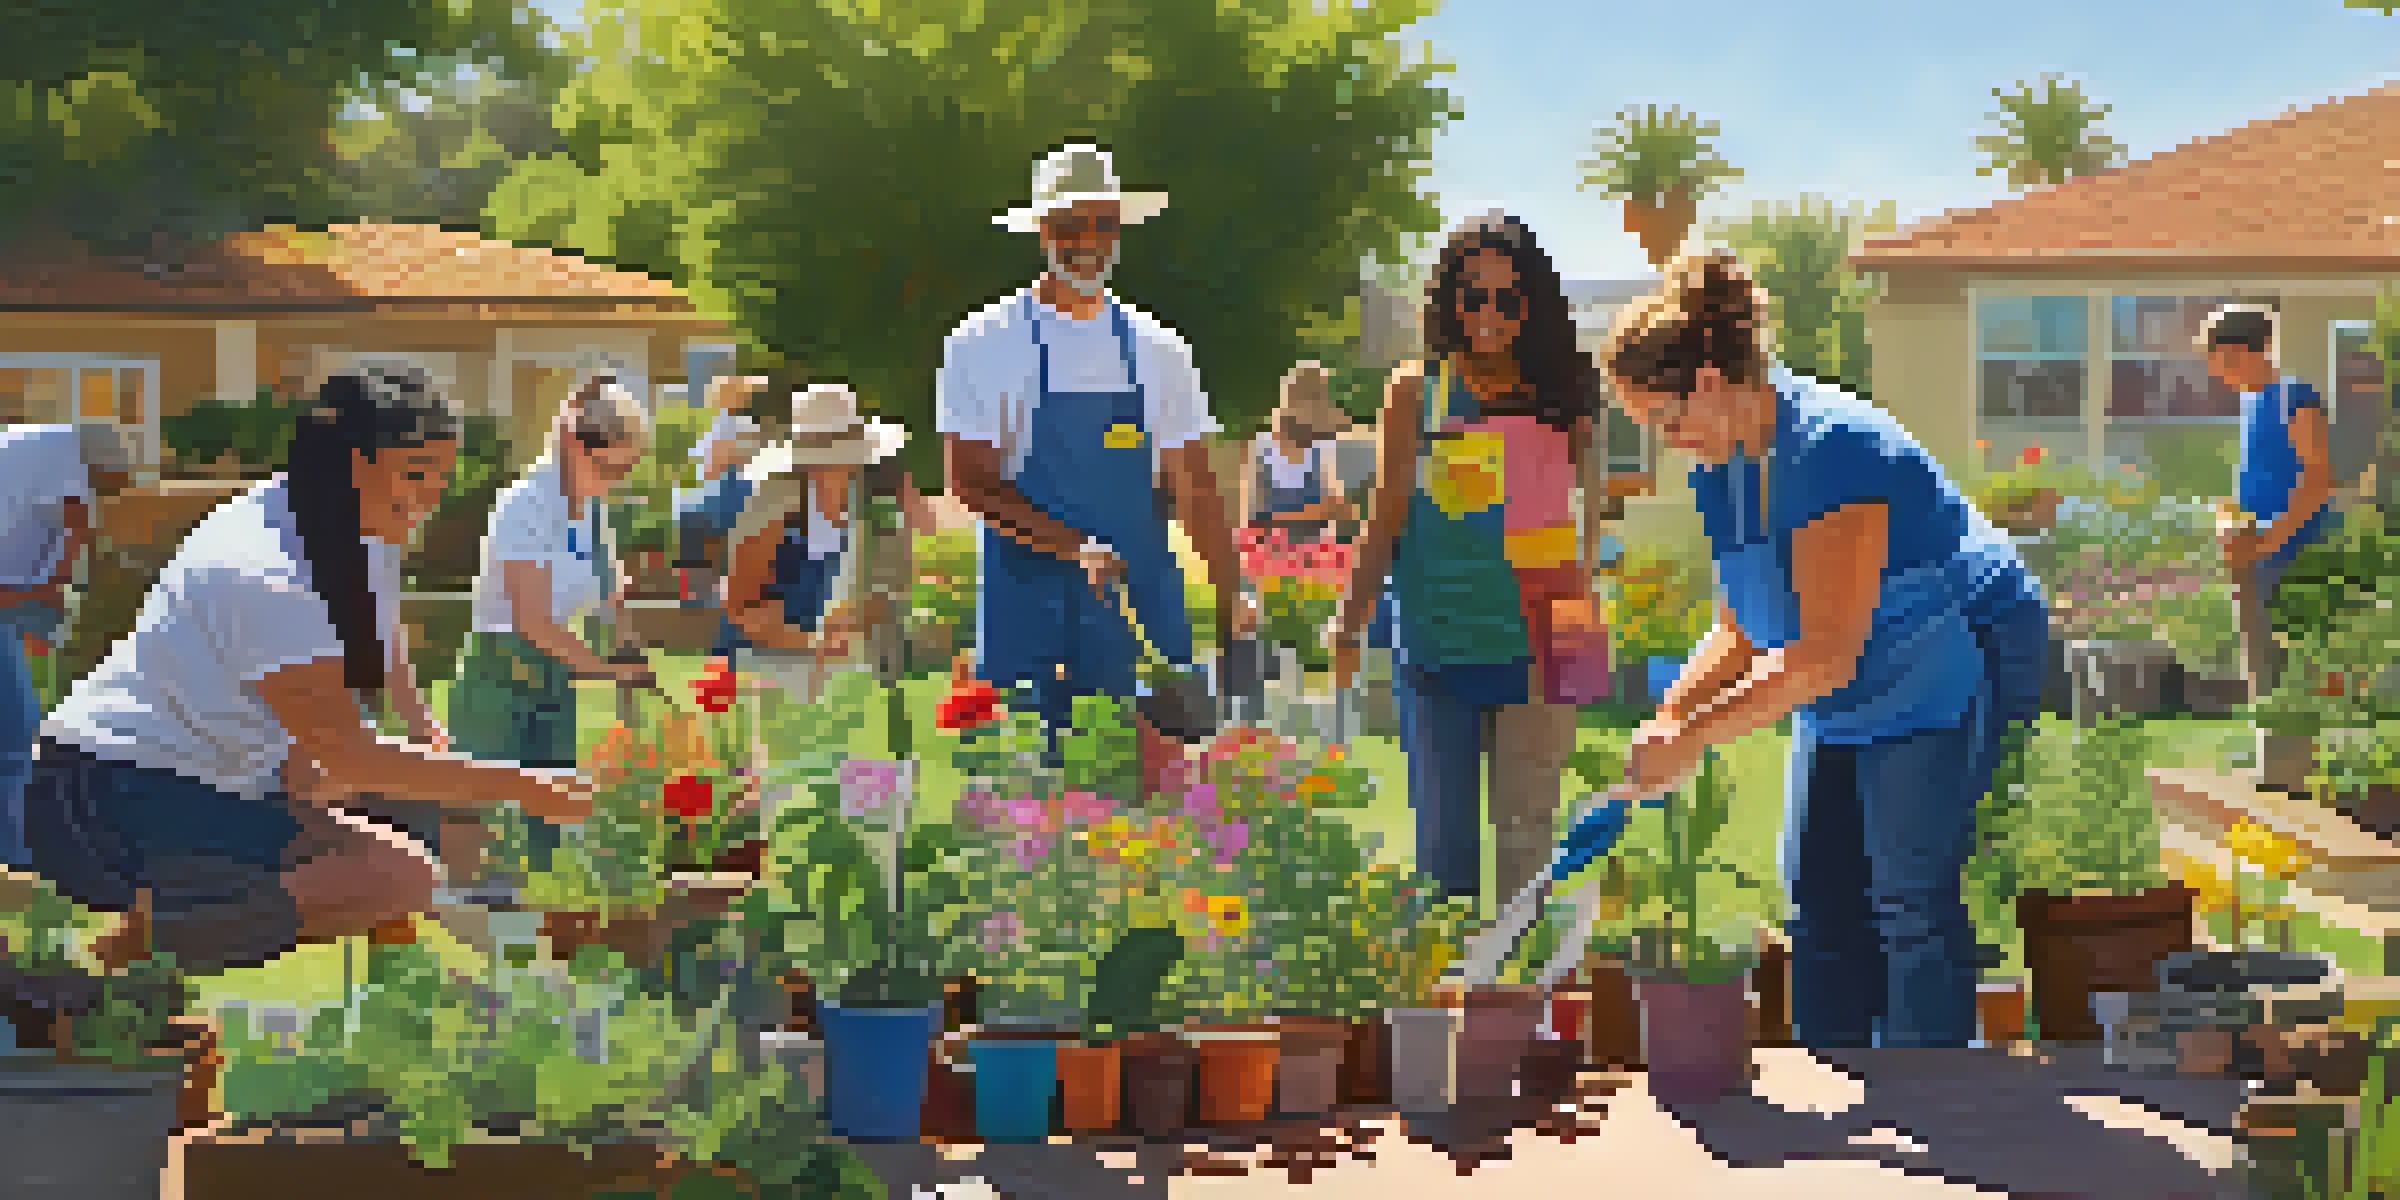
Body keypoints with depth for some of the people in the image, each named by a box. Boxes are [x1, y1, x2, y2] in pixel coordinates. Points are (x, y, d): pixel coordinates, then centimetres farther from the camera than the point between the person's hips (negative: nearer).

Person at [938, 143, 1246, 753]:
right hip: (1029, 598, -3)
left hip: (1143, 589, 3)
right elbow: (969, 482, -6)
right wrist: (1073, 548, -18)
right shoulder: (985, 344, 1)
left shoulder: (1158, 351, 11)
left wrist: (1231, 599, -2)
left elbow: (1195, 490, 10)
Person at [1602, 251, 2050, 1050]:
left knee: (1912, 902, -10)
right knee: (1819, 894, 7)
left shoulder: (1831, 447, -30)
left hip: (1948, 677, -9)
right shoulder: (1721, 467, -1)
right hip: (1846, 702, 9)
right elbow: (1742, 632, 5)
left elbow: (1825, 654, -32)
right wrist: (1668, 719, -12)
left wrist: (1697, 735, -28)